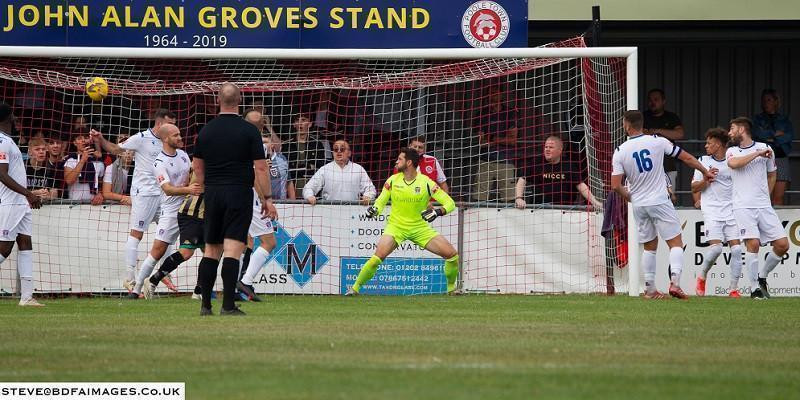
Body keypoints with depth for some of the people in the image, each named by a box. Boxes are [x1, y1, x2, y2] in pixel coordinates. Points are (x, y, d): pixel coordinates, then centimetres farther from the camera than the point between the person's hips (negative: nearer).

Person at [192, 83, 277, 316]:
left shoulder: (206, 131, 6)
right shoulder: (249, 131, -6)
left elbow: (197, 167, 13)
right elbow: (260, 168, -7)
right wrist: (267, 198, -2)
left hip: (213, 194, 4)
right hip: (239, 193, -4)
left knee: (211, 250, 11)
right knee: (232, 250, -7)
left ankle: (205, 304, 10)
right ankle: (228, 306, -12)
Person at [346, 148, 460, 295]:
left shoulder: (426, 182, -10)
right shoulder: (393, 181, -3)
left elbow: (450, 203, -8)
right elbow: (381, 201, 6)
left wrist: (439, 211, -28)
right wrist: (374, 210, -17)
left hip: (420, 227, 0)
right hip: (396, 226, 0)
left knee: (452, 254, -10)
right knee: (378, 256, -25)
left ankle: (451, 287, 14)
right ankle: (355, 288, -10)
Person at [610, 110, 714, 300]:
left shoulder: (620, 152, -4)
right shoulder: (657, 141, -6)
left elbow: (616, 186, -7)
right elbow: (686, 158, 2)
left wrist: (630, 198, 13)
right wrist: (705, 172, 18)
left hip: (638, 205, 3)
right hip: (660, 202, -3)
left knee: (649, 247, 16)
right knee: (676, 243, 1)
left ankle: (649, 289, 14)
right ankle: (674, 282, -17)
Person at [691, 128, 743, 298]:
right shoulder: (703, 161, 7)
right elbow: (694, 188, 7)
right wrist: (706, 179, -10)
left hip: (731, 212, 2)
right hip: (712, 212, -2)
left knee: (736, 248, -9)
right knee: (715, 247, -17)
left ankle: (733, 288, -2)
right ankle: (702, 277, 7)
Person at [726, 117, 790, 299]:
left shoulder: (765, 148, 11)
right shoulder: (732, 151, 8)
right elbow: (733, 163, -16)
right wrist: (757, 154, -13)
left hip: (764, 207, 3)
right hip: (743, 207, -3)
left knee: (782, 245, -5)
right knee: (753, 243, -19)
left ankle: (762, 277, 16)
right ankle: (755, 288, -10)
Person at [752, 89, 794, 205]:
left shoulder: (784, 120, 16)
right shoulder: (758, 119, 14)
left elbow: (790, 136, 0)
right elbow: (757, 133, -5)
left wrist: (772, 139, -5)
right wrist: (776, 134, -3)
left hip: (781, 159, 1)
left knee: (778, 198, -7)